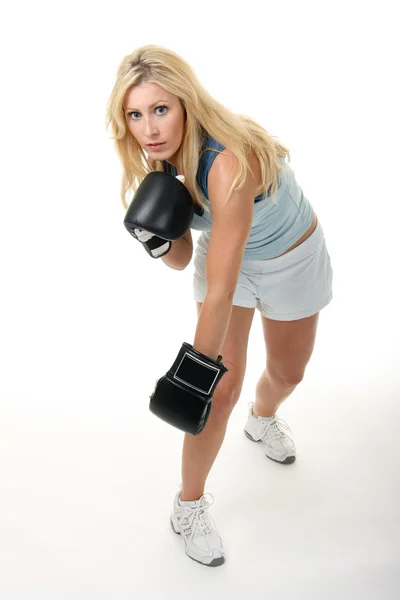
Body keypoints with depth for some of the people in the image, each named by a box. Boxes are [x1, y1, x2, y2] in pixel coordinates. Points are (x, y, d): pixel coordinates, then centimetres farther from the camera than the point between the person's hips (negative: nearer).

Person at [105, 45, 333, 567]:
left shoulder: (227, 162, -42)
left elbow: (219, 289, -40)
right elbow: (182, 259, -13)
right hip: (226, 253, 3)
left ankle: (262, 419, 57)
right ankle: (189, 506, 15)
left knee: (288, 371, 20)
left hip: (292, 257, -3)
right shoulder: (163, 155, -19)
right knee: (222, 388, -5)